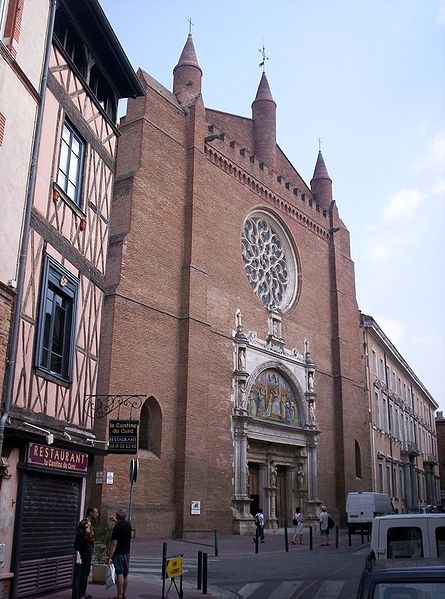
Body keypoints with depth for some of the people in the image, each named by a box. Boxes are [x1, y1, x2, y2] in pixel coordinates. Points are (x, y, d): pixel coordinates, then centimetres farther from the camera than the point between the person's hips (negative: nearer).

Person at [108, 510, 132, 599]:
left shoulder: (117, 527, -16)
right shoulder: (128, 524, 5)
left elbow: (114, 544, -19)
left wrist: (110, 557, -17)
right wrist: (116, 522, 40)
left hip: (118, 554, -7)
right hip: (127, 553, 7)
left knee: (119, 574, -4)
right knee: (125, 574, 12)